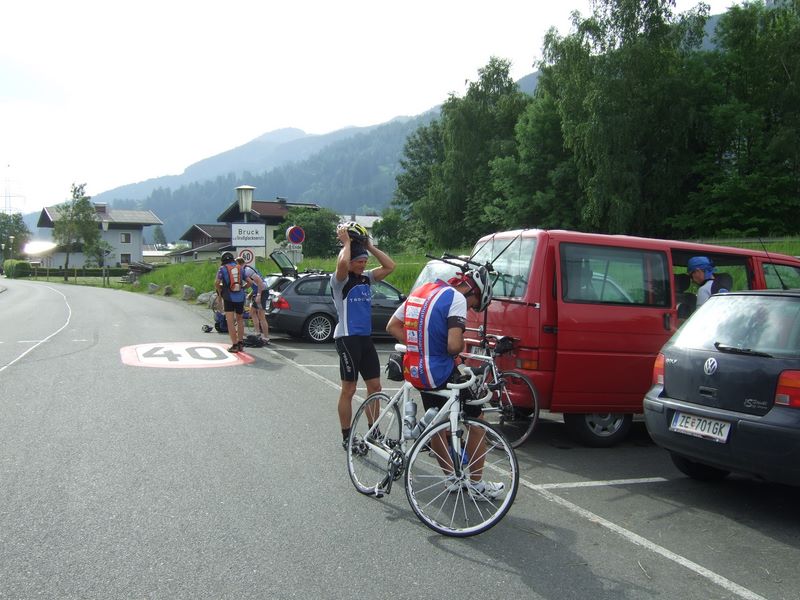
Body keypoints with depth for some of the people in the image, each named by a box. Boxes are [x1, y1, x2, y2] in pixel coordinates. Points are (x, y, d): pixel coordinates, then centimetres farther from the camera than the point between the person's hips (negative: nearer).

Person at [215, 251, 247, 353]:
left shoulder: (223, 269, 1)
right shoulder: (240, 268, 10)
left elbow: (216, 283, -11)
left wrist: (219, 291, 6)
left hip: (229, 298, -3)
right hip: (240, 298, 3)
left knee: (230, 322, 0)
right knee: (240, 320, 18)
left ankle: (234, 345, -4)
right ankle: (241, 343, 18)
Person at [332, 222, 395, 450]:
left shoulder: (366, 278, 11)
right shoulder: (340, 280, -10)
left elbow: (389, 266, 5)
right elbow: (342, 263, -32)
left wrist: (369, 246, 4)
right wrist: (346, 242, -15)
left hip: (366, 337, 7)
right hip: (347, 338, -7)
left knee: (375, 386, 9)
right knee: (348, 389, 1)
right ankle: (346, 437, 11)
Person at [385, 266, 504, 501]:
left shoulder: (420, 292, 12)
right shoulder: (456, 298, -13)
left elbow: (392, 326, 15)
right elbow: (454, 345, -24)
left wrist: (418, 347, 10)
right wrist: (459, 350, -1)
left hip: (415, 372, 8)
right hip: (440, 373, -7)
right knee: (477, 420, 11)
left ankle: (452, 478, 35)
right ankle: (476, 484, 19)